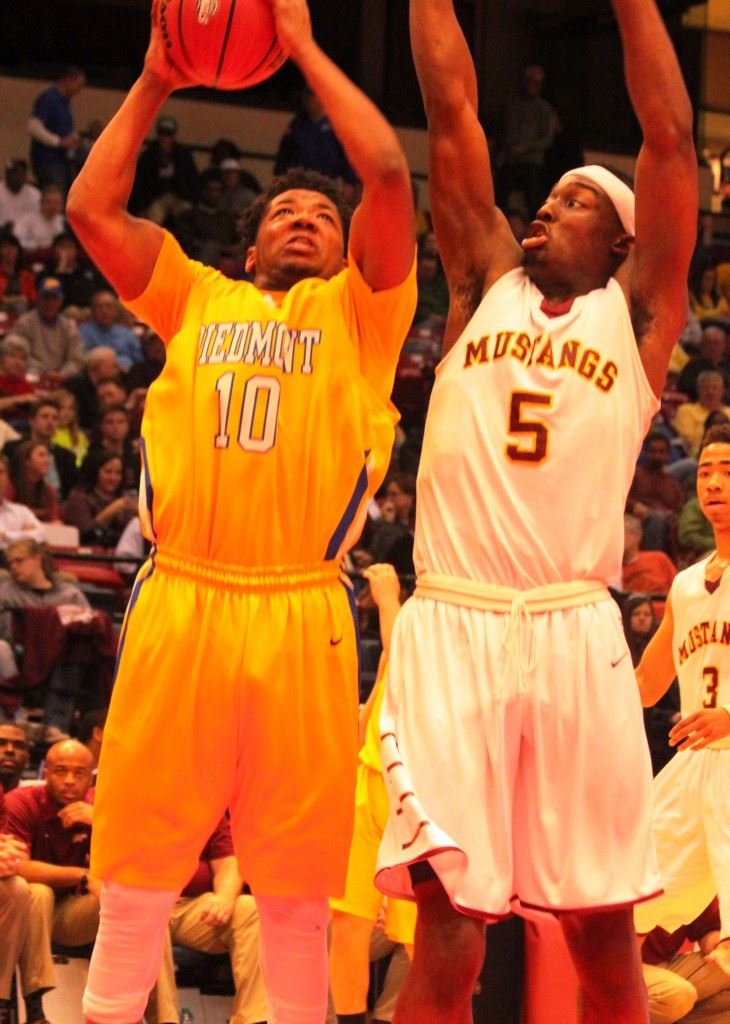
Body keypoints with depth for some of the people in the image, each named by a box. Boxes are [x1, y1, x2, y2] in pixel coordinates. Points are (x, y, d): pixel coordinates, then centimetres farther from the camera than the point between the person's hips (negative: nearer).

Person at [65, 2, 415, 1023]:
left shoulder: (357, 309, 15)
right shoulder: (197, 299, 20)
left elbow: (389, 175, 2)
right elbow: (91, 208, 11)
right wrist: (155, 83, 17)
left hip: (302, 614, -1)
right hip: (179, 604, 1)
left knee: (298, 882, 3)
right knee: (138, 871, 2)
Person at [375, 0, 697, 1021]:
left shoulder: (636, 314, 14)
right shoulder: (486, 286, 19)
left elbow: (670, 134, 8)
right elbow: (452, 110, 16)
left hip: (575, 633, 0)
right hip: (452, 629, 1)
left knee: (604, 936, 2)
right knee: (446, 941, -8)